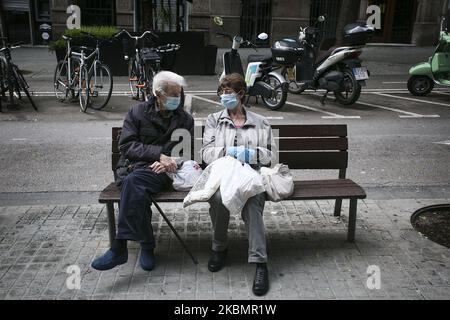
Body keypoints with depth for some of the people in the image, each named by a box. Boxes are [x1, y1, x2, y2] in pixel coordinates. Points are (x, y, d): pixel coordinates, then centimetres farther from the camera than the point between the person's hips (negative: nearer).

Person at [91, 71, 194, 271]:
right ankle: (147, 246, -23)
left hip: (160, 171, -1)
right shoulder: (137, 112, 12)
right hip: (132, 167, 1)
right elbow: (127, 145, 0)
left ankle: (120, 247, -30)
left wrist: (168, 162, -13)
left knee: (133, 181, -34)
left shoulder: (185, 120, 15)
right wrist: (159, 154, -12)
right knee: (136, 190, -36)